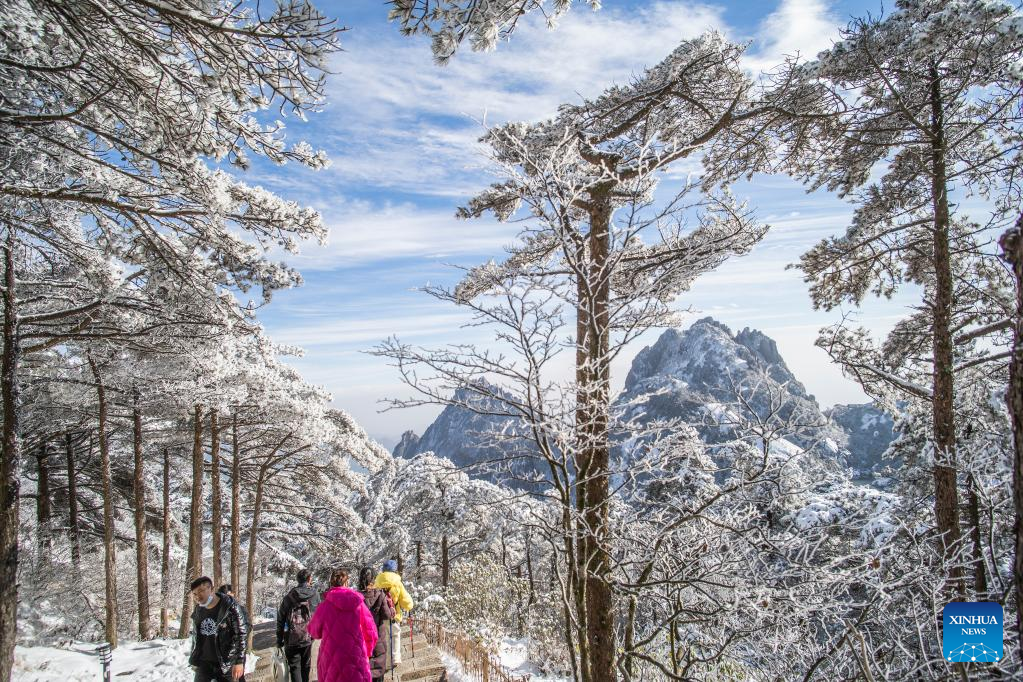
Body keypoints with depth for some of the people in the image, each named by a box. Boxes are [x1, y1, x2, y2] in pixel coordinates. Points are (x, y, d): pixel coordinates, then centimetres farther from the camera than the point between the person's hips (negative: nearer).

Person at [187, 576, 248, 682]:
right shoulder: (198, 610, 5)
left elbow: (241, 634, -14)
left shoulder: (230, 607, -14)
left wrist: (239, 662, -17)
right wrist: (194, 660, 18)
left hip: (226, 664, -5)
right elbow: (195, 636, 18)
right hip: (203, 663, 5)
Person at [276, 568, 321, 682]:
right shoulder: (315, 595, -1)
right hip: (308, 638, 1)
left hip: (292, 638, -1)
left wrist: (279, 640, 7)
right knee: (305, 667, 17)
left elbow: (281, 619, 0)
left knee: (294, 667, 3)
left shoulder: (289, 596, -1)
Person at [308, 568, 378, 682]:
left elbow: (314, 631, 8)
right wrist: (366, 653, 18)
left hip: (331, 662, 0)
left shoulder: (325, 605, -8)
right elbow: (371, 633, 1)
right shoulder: (359, 603, -4)